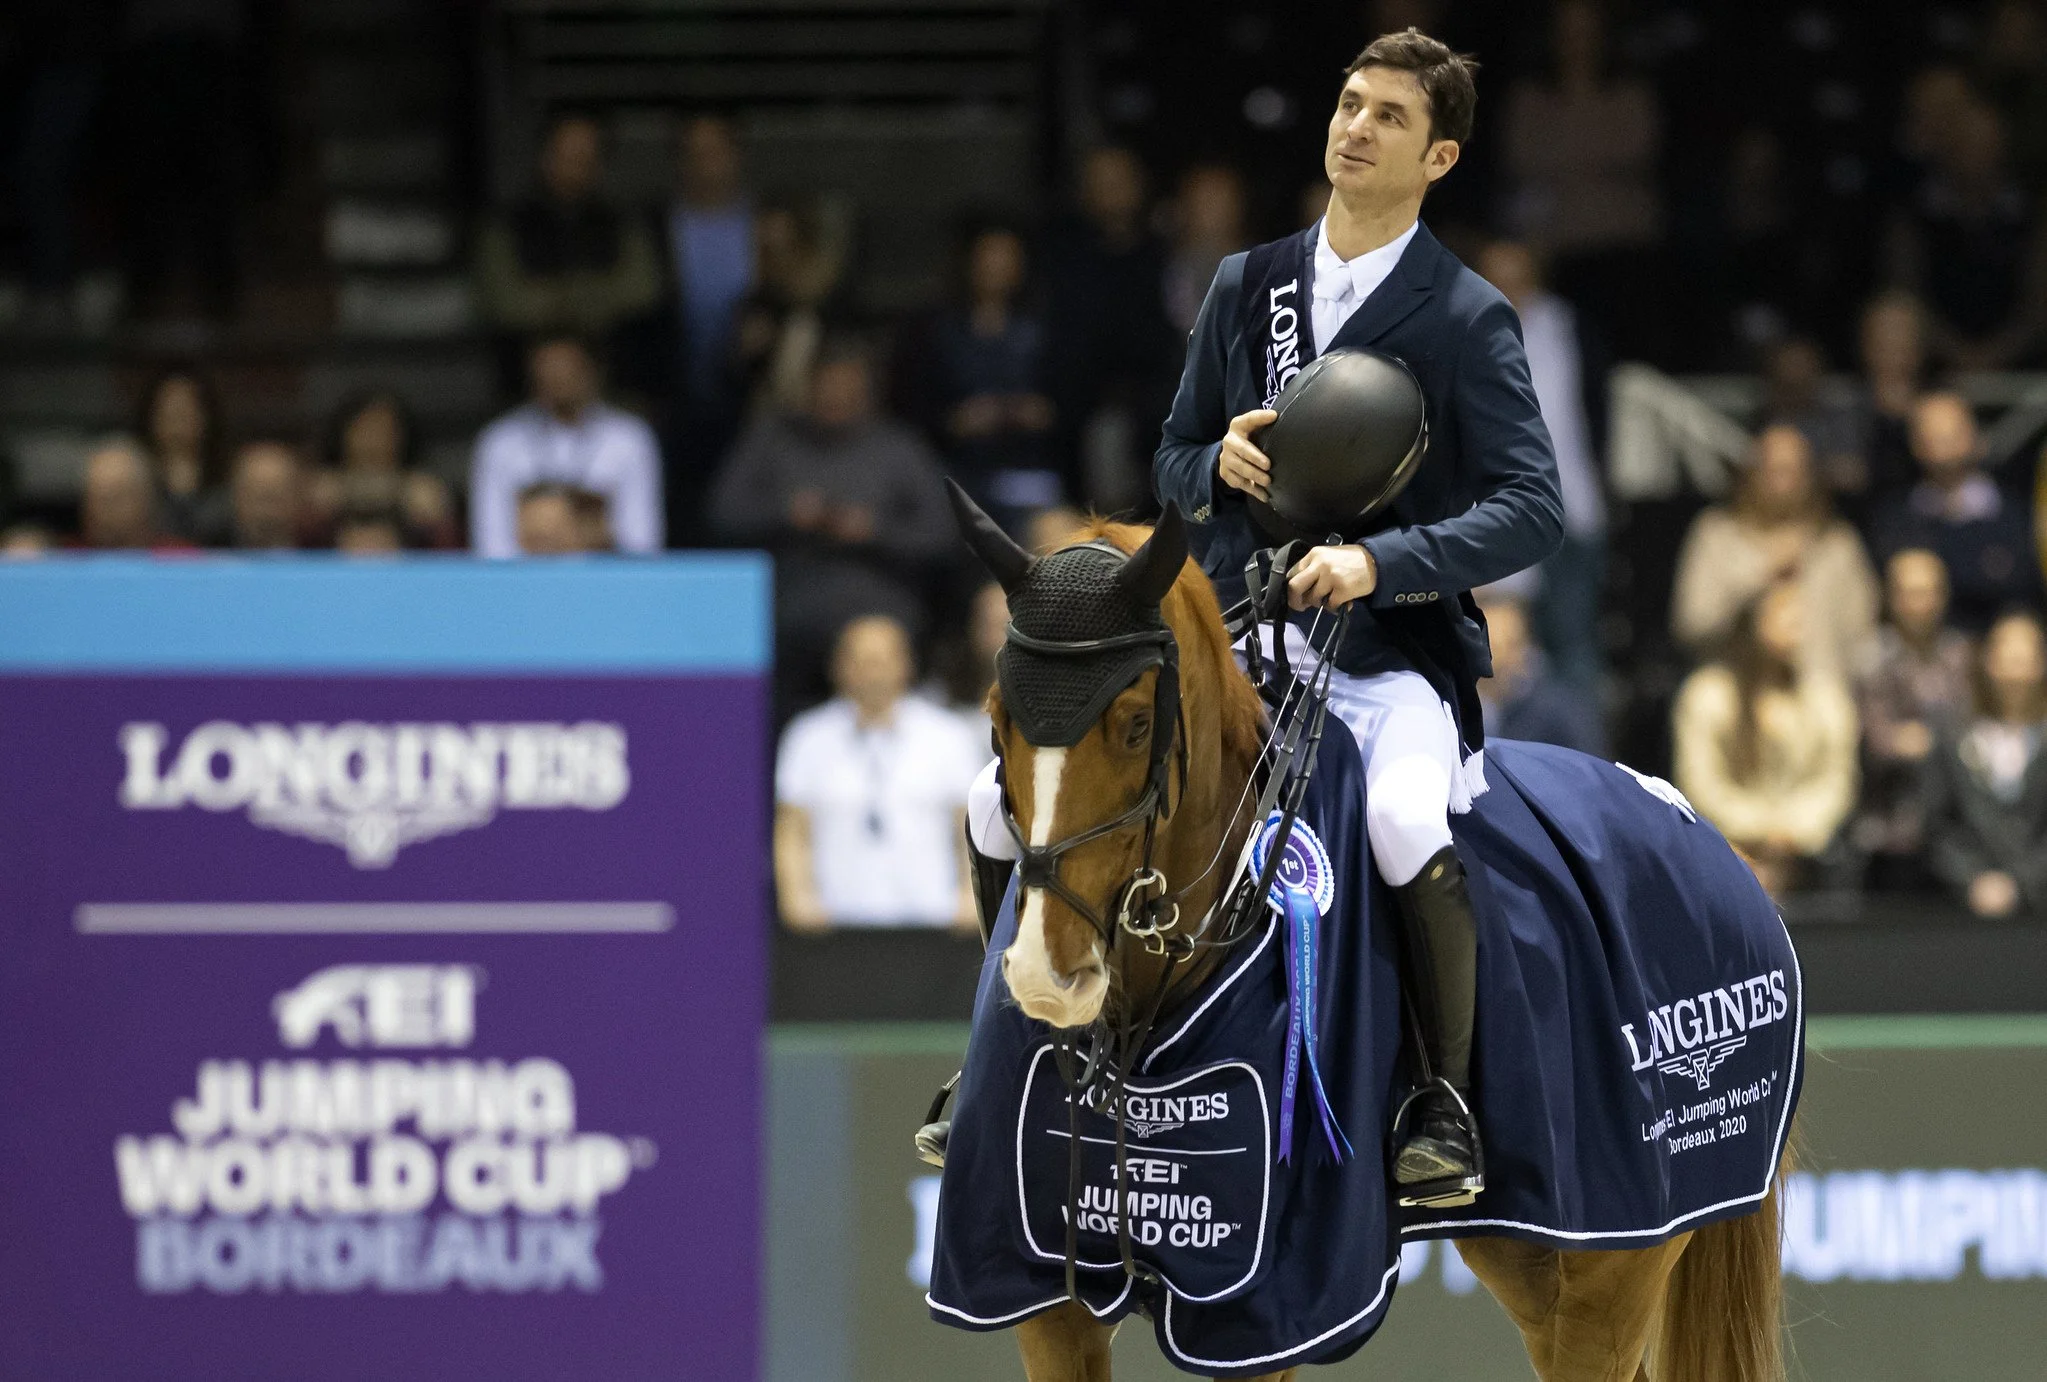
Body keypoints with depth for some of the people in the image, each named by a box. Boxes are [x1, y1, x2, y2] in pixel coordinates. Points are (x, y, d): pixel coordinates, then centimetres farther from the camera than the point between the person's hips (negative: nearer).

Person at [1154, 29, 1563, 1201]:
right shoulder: (1248, 287, 12)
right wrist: (1219, 461, -4)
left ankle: (1449, 1103, -21)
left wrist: (1380, 562, -24)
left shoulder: (1466, 319, -2)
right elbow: (1174, 463, 21)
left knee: (1406, 820, -36)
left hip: (1395, 654, -5)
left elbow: (1532, 510, -11)